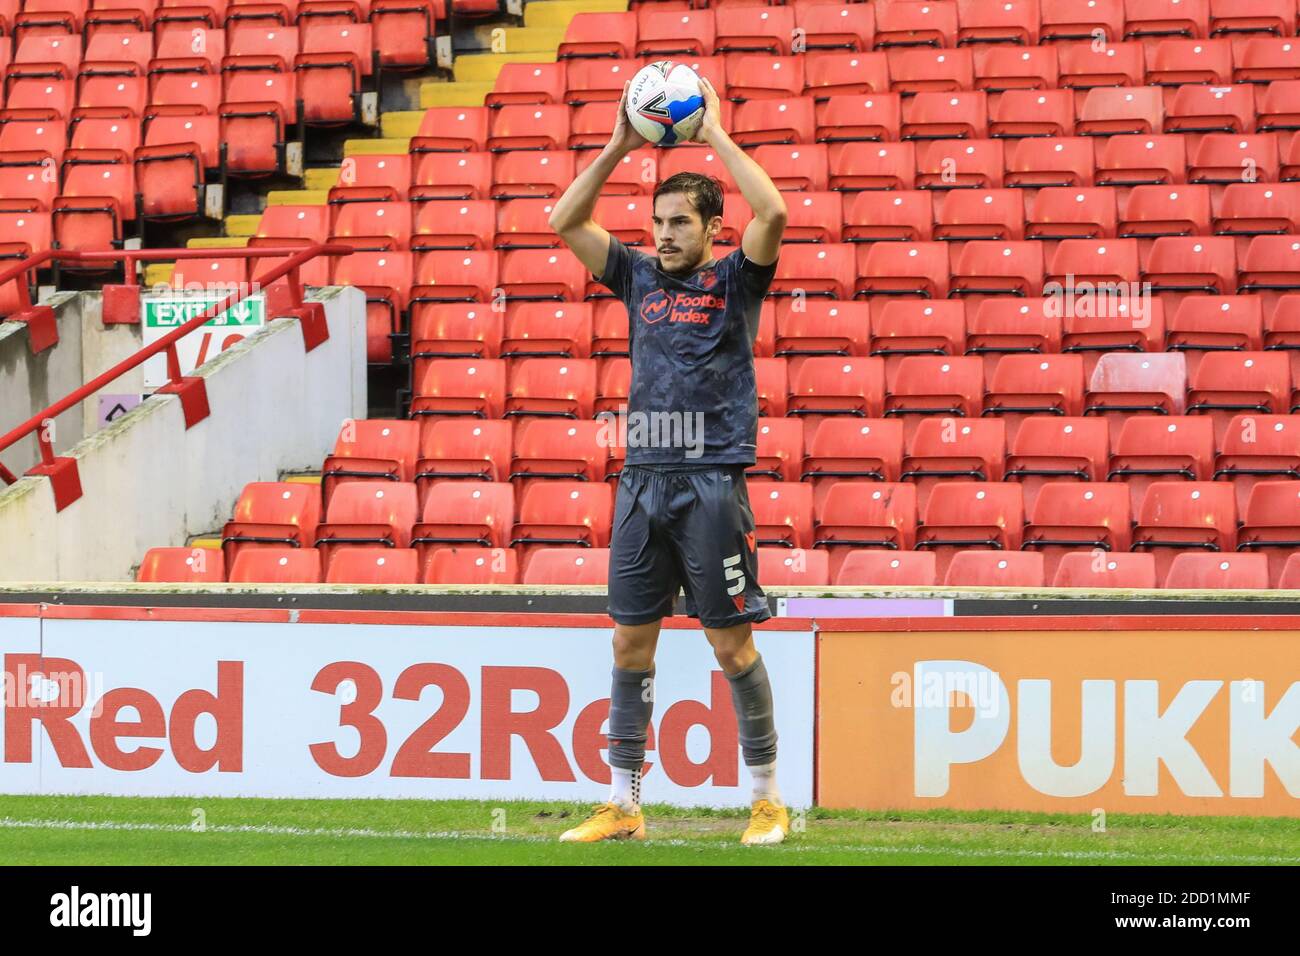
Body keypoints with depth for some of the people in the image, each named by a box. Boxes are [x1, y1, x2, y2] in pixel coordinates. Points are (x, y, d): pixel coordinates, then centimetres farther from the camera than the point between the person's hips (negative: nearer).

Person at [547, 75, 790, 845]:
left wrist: (717, 137, -9)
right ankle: (623, 805, 10)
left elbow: (772, 213, -16)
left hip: (712, 484, -5)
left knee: (732, 645, -2)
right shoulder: (641, 278, 14)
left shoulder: (735, 281, 1)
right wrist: (619, 147, 3)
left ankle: (768, 800, 7)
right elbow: (566, 223, 10)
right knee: (631, 643, 5)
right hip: (643, 483, 5)